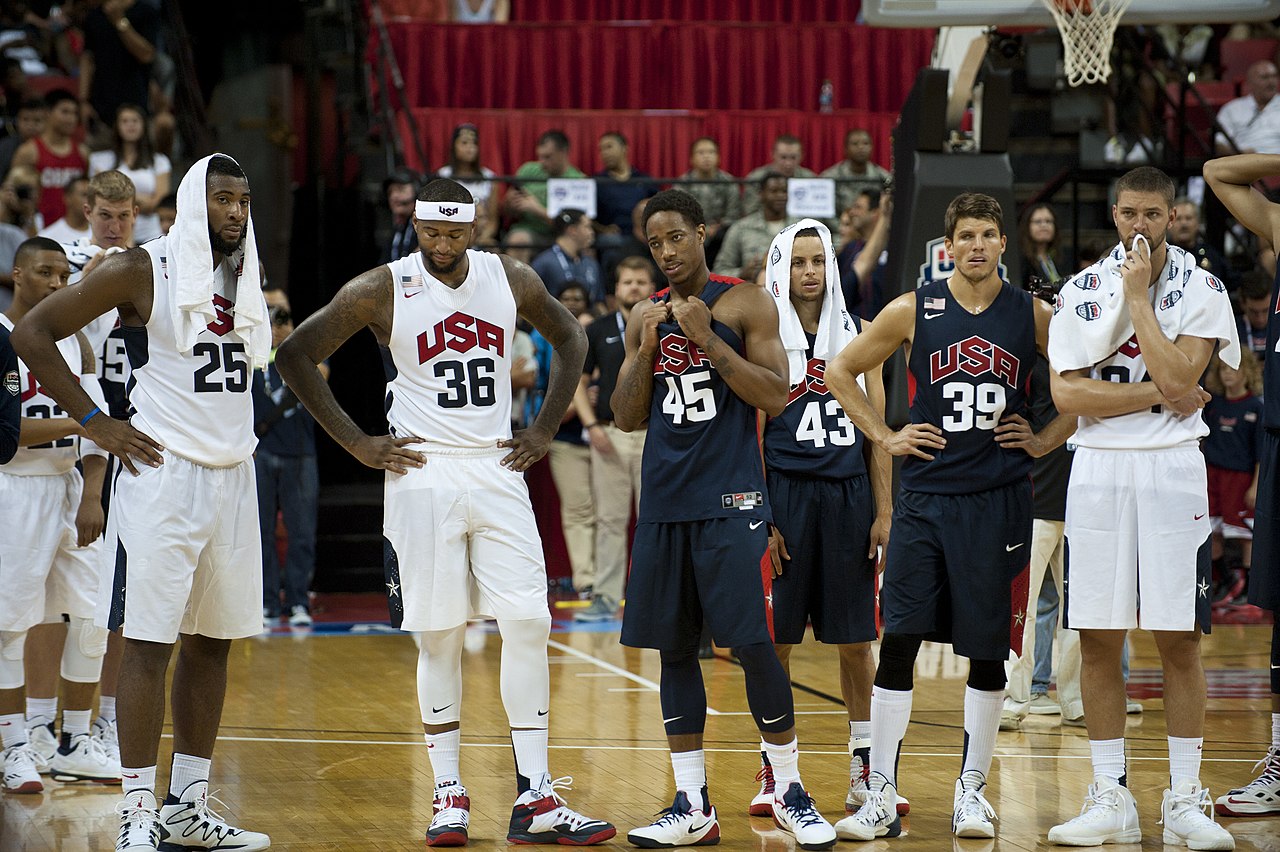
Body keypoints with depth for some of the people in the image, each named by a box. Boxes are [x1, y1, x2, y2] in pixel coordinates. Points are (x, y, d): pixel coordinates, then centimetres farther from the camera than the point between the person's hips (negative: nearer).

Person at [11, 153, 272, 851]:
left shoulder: (245, 278, 12)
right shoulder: (141, 271, -9)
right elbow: (32, 333, -10)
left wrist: (235, 426, 14)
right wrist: (97, 423, -11)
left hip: (233, 475, 7)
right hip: (163, 473, -7)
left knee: (212, 641, 10)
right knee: (148, 643, -6)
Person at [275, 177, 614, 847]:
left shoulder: (510, 279, 2)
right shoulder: (383, 289, -6)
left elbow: (569, 337, 19)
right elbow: (296, 355, -2)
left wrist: (546, 427, 10)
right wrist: (356, 443, -4)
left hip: (498, 472, 3)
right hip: (423, 473, -3)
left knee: (528, 625, -4)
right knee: (440, 636, 0)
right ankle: (448, 796, 10)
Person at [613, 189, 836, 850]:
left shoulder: (745, 303, -1)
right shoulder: (646, 317, 13)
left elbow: (777, 398, -9)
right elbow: (626, 418, 12)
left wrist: (709, 340, -15)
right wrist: (647, 349, -3)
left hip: (729, 500, -5)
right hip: (663, 500, 5)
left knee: (751, 643, -9)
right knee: (674, 649, 4)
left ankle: (790, 793, 4)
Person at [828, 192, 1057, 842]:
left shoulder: (1031, 316, 2)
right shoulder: (913, 312, 1)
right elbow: (841, 372, 11)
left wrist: (1047, 439, 4)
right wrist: (884, 436, 4)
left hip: (999, 499, 0)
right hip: (925, 495, 0)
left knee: (988, 649, 4)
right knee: (898, 642, -6)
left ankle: (971, 789, 15)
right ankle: (880, 795, -2)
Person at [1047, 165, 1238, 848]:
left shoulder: (1201, 290, 1)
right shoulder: (1082, 291, 6)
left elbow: (1178, 378, -14)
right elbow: (1066, 393, -5)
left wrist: (1138, 295, -11)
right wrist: (1157, 393, -11)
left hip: (1172, 468, -2)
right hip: (1099, 470, 2)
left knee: (1178, 641, -1)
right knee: (1098, 638, 2)